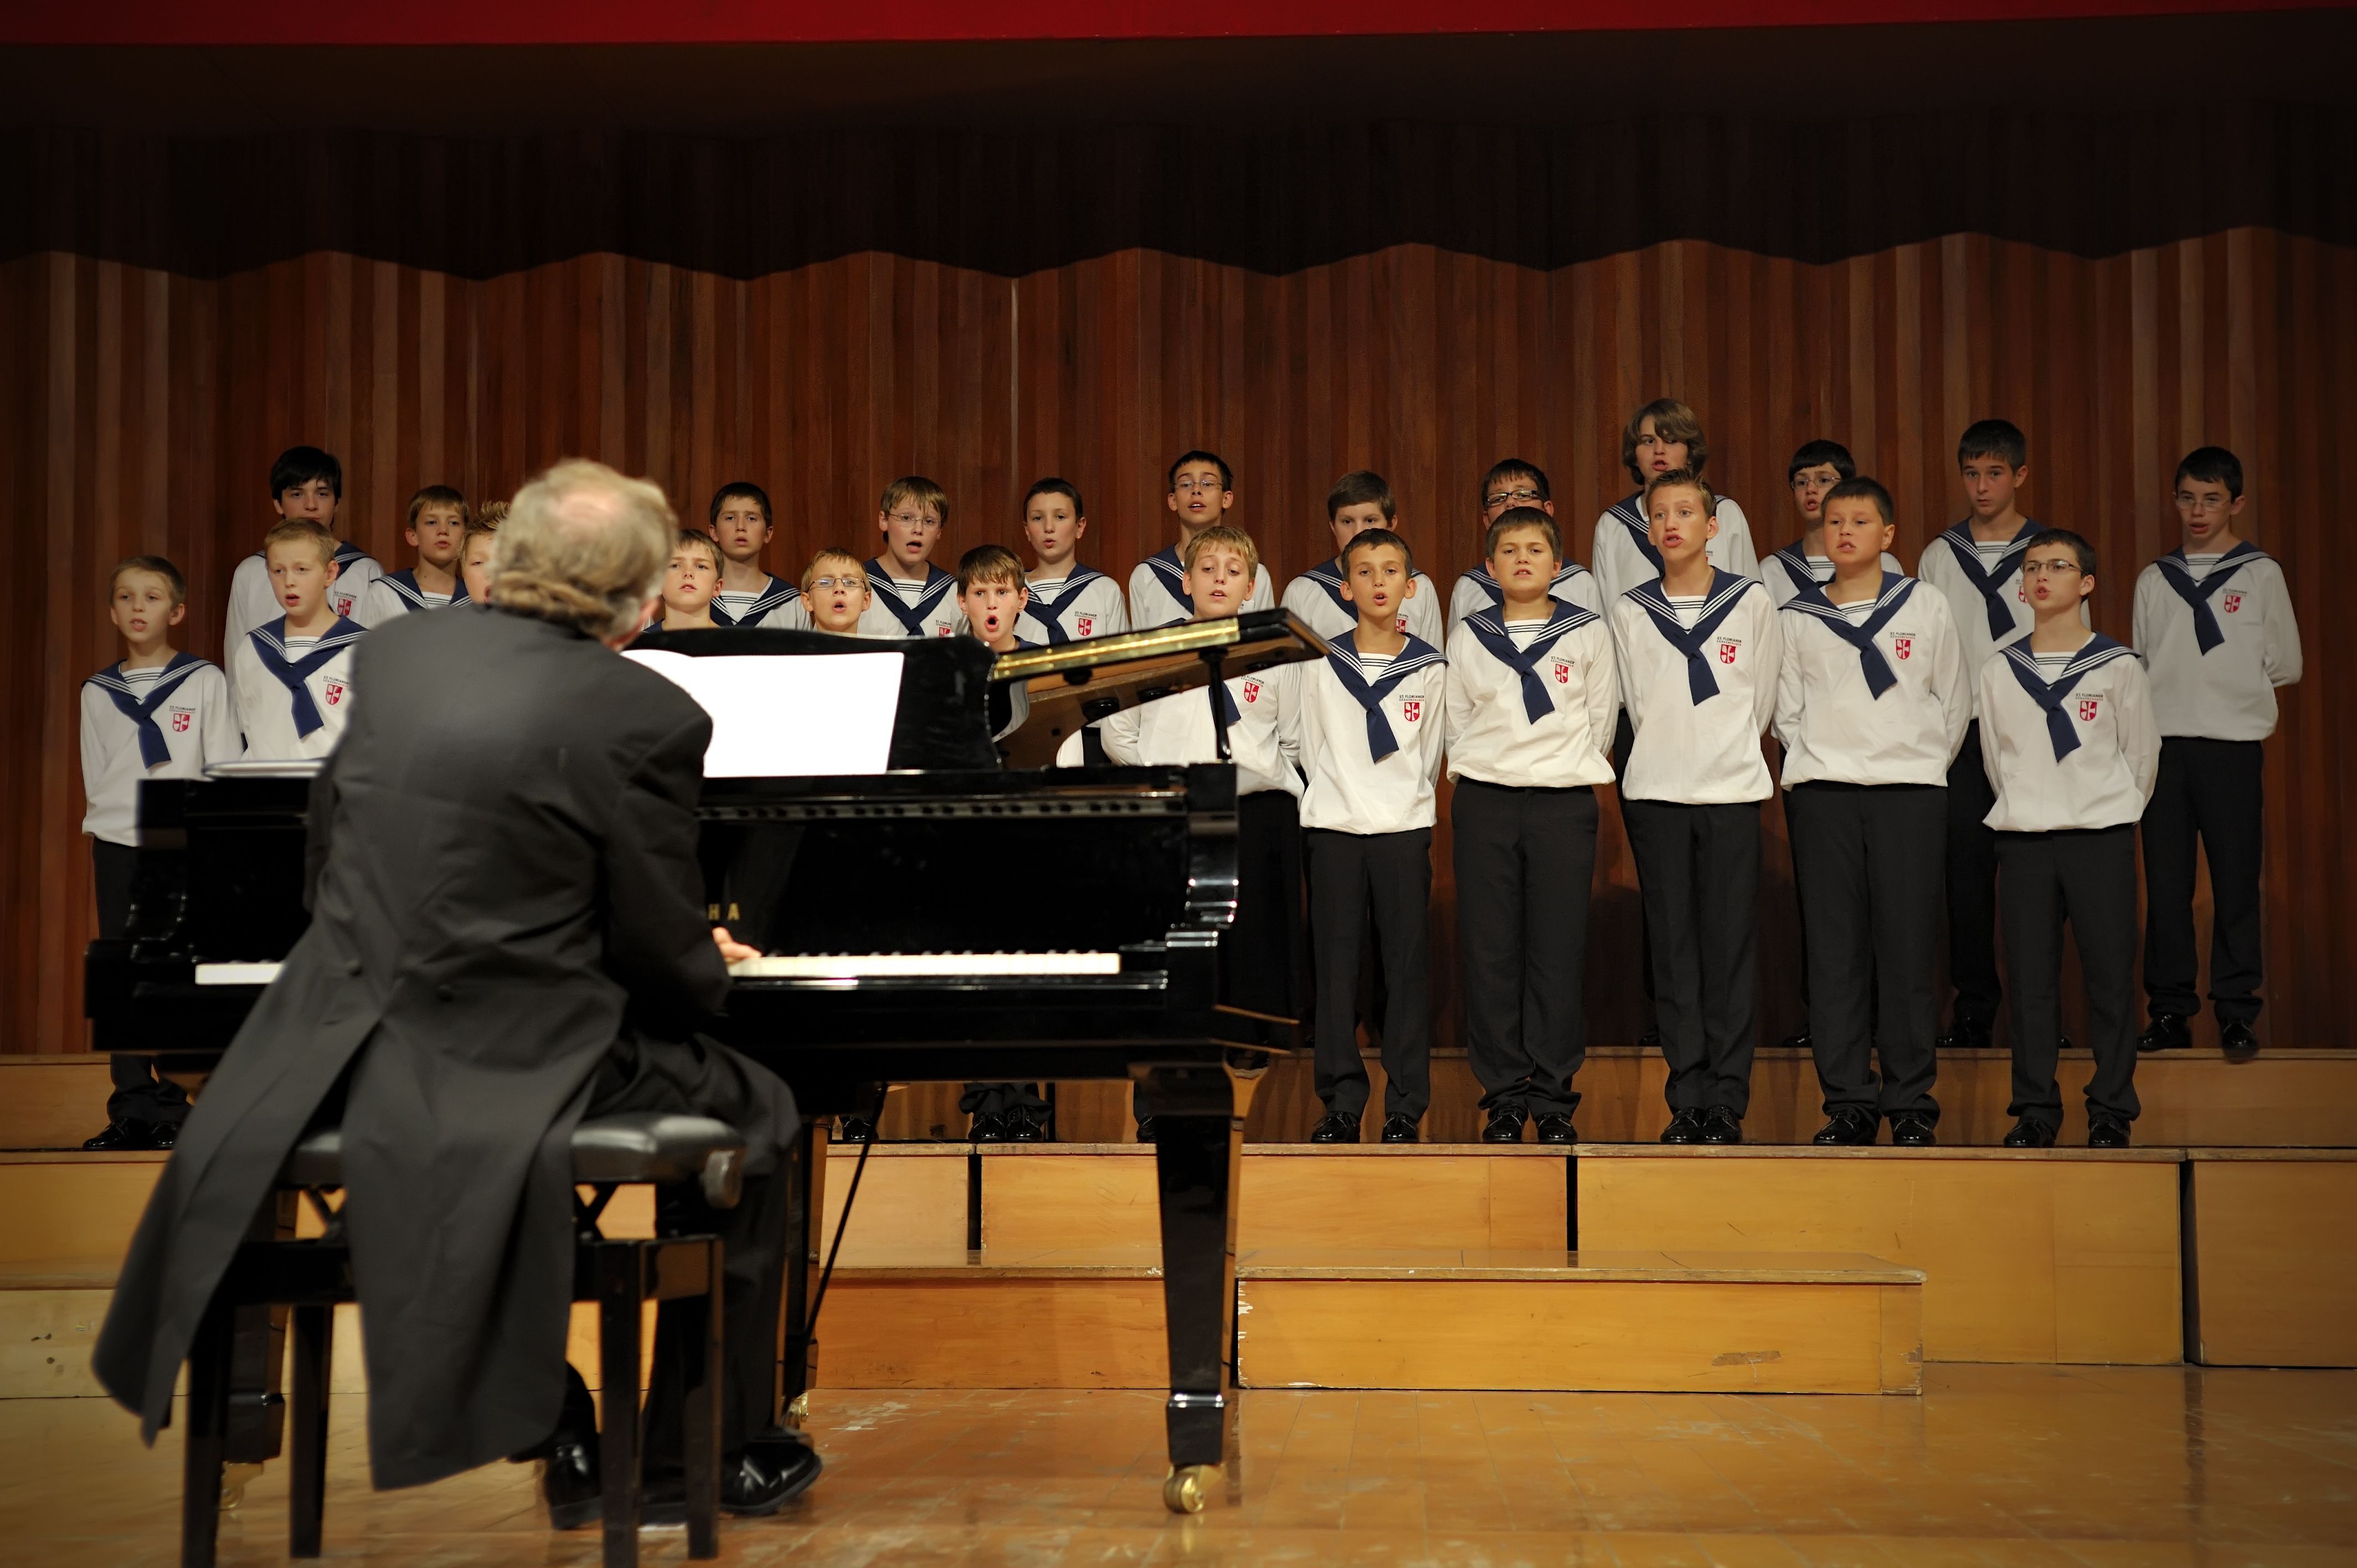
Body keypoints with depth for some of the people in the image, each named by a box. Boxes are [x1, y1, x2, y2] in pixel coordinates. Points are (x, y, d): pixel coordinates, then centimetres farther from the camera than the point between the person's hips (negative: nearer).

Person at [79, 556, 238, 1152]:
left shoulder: (205, 682, 3)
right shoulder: (98, 692, 11)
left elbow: (224, 771, 1)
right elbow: (95, 778, 15)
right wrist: (111, 823, 6)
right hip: (117, 844, 3)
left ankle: (173, 1109, 1)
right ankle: (131, 1111, 8)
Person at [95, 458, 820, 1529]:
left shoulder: (394, 653, 4)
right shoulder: (645, 715, -14)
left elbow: (329, 865, 14)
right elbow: (663, 954, -8)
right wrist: (712, 967, 17)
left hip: (346, 1053, 6)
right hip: (506, 1069, -6)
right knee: (756, 1118, 19)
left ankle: (556, 1431, 41)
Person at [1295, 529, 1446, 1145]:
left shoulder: (1430, 668, 4)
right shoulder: (1322, 665, 3)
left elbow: (1428, 755, 10)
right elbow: (1309, 748, 8)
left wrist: (1401, 802, 9)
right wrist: (1343, 799, 7)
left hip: (1404, 828, 0)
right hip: (1332, 827, 0)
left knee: (1407, 965, -1)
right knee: (1335, 965, 1)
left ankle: (1404, 1107, 5)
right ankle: (1341, 1102, 8)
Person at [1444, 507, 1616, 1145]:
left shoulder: (1588, 632, 5)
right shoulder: (1468, 637, 8)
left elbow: (1601, 719, 8)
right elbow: (1457, 722, 12)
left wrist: (1568, 770, 6)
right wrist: (1485, 771, 6)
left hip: (1564, 803, -1)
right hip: (1483, 802, 1)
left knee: (1559, 950, -2)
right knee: (1489, 950, -1)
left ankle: (1553, 1098, 6)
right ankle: (1504, 1097, 7)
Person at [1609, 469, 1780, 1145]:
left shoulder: (1751, 601, 3)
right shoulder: (1629, 611, 5)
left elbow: (1762, 700, 7)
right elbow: (1637, 705, 10)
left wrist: (1725, 752, 8)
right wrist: (1670, 755, 8)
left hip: (1731, 790, -1)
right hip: (1655, 791, 1)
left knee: (1731, 944, -3)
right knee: (1673, 947, 1)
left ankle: (1728, 1100, 3)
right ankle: (1688, 1098, 7)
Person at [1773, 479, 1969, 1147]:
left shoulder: (1925, 607, 7)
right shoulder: (1796, 617, 8)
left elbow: (1955, 701, 12)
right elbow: (1786, 710, 11)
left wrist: (1924, 764, 8)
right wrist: (1816, 760, 2)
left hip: (1911, 795, -1)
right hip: (1823, 795, 1)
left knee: (1907, 947, -3)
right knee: (1834, 949, 0)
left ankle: (1911, 1103, 5)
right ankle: (1847, 1101, 6)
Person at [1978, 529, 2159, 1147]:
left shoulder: (2118, 667, 1)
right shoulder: (1998, 673, 7)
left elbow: (2142, 755, 7)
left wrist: (2111, 818, 10)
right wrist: (2026, 813, 12)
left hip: (2101, 840, -2)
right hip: (2023, 841, 2)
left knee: (2110, 976, -1)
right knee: (2030, 979, 2)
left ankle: (2111, 1113, 8)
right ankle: (2034, 1112, 10)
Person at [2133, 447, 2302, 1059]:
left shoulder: (2261, 574, 5)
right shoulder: (2155, 579, 13)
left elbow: (2285, 666, 6)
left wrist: (2234, 685, 4)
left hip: (2232, 743, -2)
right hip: (2163, 741, 2)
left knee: (2235, 881, -2)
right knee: (2165, 882, 3)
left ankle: (2237, 1011, 5)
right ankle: (2170, 1009, 10)